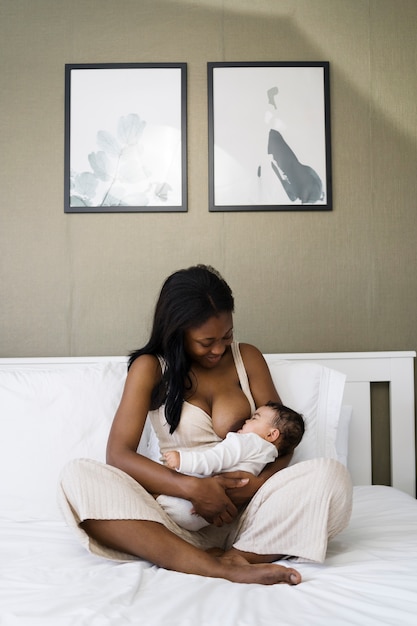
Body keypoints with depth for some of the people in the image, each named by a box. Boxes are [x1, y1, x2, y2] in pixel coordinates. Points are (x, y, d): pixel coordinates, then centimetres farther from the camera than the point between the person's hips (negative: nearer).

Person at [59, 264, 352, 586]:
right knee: (78, 476, -27)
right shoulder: (150, 368, 2)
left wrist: (258, 483, -16)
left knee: (332, 475, -24)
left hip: (242, 510, 1)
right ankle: (221, 568, -37)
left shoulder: (246, 357, 9)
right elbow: (118, 453, -8)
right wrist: (191, 487, -22)